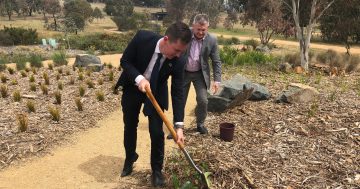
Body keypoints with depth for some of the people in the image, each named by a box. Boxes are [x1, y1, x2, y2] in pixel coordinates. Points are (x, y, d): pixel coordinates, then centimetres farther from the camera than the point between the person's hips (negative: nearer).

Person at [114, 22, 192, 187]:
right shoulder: (142, 38, -30)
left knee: (157, 132, -4)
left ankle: (157, 170, 18)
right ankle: (130, 159, 41)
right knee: (130, 126, 15)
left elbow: (178, 92, -24)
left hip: (156, 93, 0)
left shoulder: (178, 61, -27)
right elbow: (125, 61, -17)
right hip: (132, 88, 1)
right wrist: (138, 78, -35)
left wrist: (179, 125, -29)